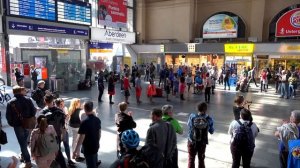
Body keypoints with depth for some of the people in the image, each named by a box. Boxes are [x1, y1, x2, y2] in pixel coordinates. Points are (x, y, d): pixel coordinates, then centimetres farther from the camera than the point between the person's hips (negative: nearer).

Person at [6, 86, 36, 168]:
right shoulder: (28, 100, -6)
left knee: (22, 143, 3)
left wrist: (11, 124, 8)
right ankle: (24, 155, 39)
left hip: (18, 126, -3)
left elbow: (8, 116, -8)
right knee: (25, 141, 24)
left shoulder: (10, 103, -11)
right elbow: (33, 111, -5)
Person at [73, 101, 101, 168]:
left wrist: (76, 150, -16)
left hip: (88, 148, -6)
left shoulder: (85, 122, -24)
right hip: (96, 146, 6)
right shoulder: (97, 120, -3)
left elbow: (81, 137, -23)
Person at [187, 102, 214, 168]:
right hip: (202, 143, 0)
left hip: (192, 141, 0)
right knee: (201, 159, 22)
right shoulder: (209, 119, -14)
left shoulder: (192, 116, -14)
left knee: (191, 159, 16)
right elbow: (212, 131, -3)